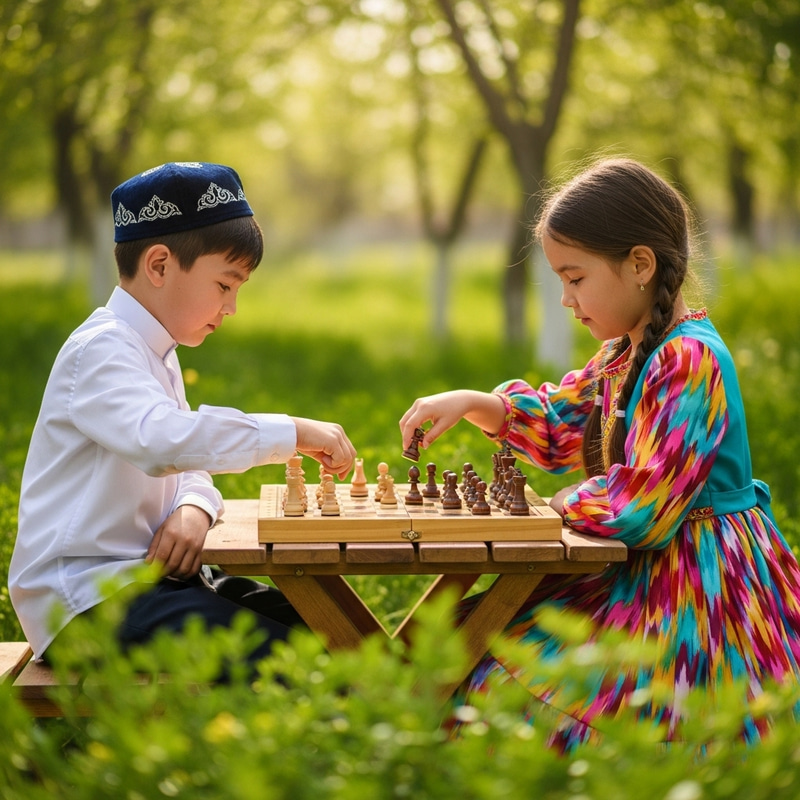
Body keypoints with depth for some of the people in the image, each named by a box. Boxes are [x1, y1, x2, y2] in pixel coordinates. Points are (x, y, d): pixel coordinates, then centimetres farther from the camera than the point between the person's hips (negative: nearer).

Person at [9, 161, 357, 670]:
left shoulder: (160, 355, 19)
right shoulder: (102, 349, -15)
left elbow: (188, 467, 21)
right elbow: (163, 439, -36)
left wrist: (194, 507, -5)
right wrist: (293, 433, -30)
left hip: (146, 571, 10)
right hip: (85, 595, -10)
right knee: (275, 660, -27)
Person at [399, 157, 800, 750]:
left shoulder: (690, 359, -21)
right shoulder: (628, 354, 9)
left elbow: (636, 507, -26)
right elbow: (558, 421, 24)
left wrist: (558, 506, -6)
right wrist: (472, 403, 6)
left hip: (698, 598, -10)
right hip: (645, 573, 10)